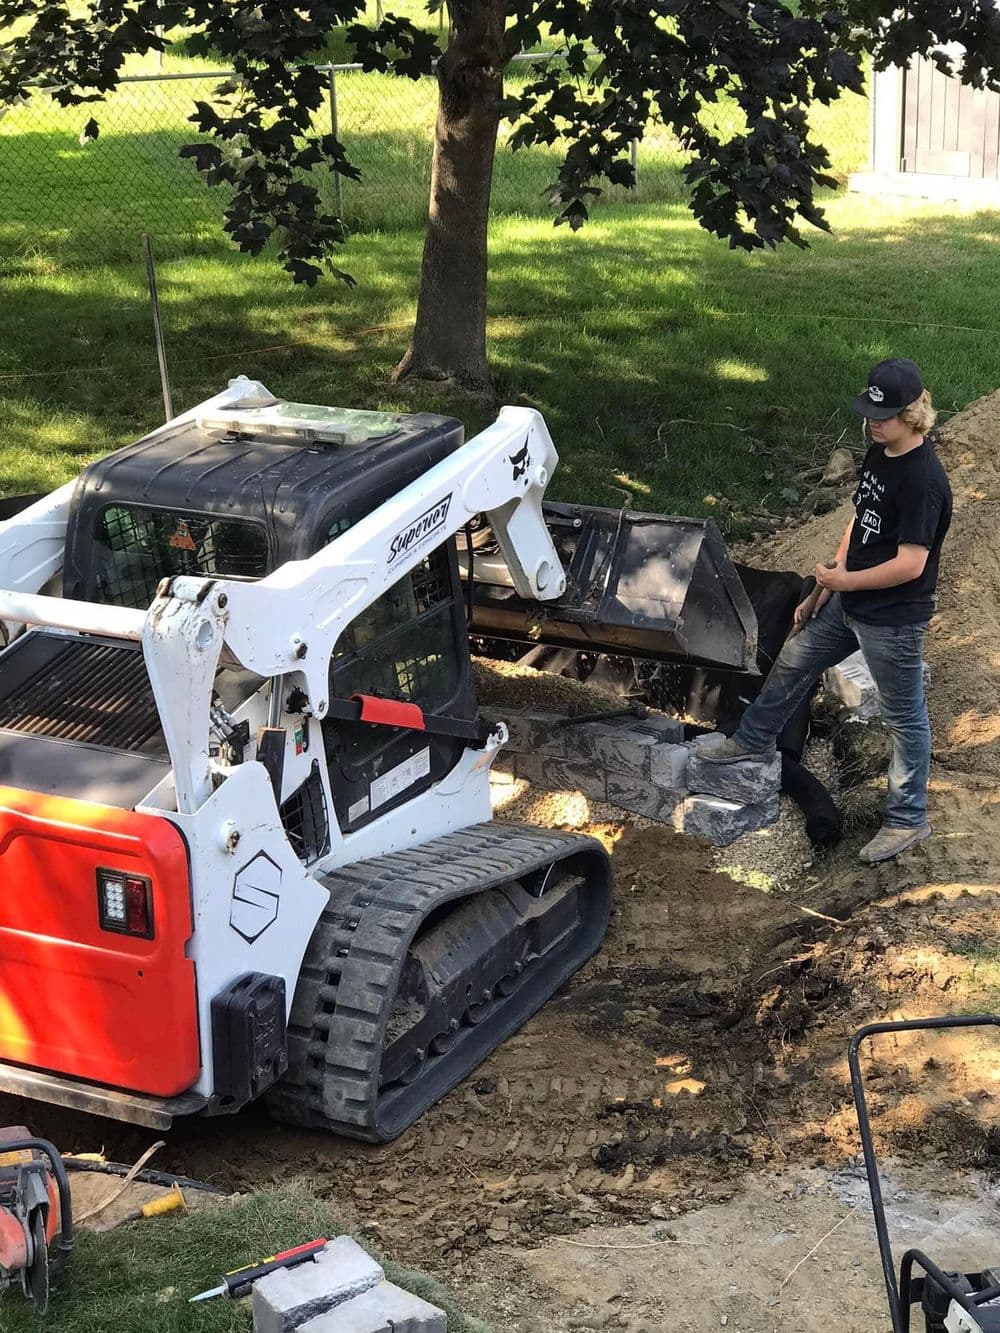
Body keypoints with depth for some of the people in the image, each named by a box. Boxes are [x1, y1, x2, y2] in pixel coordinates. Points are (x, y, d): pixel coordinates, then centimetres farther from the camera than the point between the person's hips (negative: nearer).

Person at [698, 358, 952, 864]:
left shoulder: (922, 480, -27)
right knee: (793, 661, 23)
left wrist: (845, 581, -17)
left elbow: (909, 564, -28)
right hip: (849, 602, 9)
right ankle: (752, 740, 46)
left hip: (893, 619, -9)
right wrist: (824, 591, 13)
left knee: (903, 717, 6)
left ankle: (908, 820, 21)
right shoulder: (877, 454, 1)